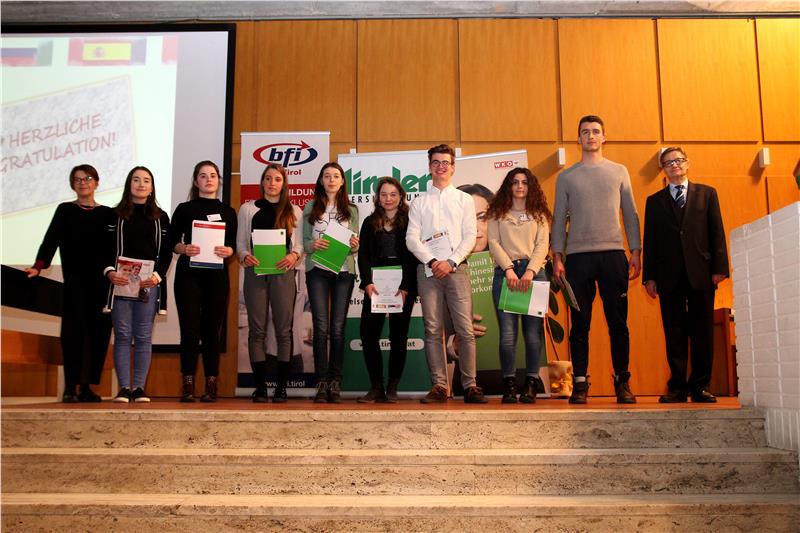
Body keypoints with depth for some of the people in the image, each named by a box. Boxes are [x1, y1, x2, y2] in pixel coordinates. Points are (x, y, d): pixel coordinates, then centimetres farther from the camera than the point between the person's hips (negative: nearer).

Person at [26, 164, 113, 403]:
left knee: (99, 331, -1)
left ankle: (87, 386, 7)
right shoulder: (65, 210, 9)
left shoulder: (107, 213, 14)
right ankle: (70, 387, -5)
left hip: (101, 282, 2)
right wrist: (39, 265, -18)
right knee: (74, 330, -8)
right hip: (74, 281, -2)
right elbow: (51, 240, -3)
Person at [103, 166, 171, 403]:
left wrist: (157, 275, -10)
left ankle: (139, 388, 6)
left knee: (143, 336, 1)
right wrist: (110, 272, -13)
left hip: (149, 284, 0)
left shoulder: (160, 217, 11)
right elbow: (107, 249, 5)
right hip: (121, 282, 0)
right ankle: (124, 387, 2)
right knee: (123, 335, -1)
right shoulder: (116, 215, 10)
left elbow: (166, 252, 6)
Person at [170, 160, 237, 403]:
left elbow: (234, 245, 11)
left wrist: (228, 251, -11)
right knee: (190, 330, -6)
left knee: (212, 330, 2)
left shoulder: (228, 211, 14)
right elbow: (171, 241, 6)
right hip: (188, 273, -1)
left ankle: (211, 386, 7)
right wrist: (183, 248, -14)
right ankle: (188, 385, 0)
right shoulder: (184, 209, 9)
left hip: (217, 274, 1)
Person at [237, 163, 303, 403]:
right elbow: (240, 241, 10)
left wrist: (294, 256, -12)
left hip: (283, 273, 0)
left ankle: (281, 386, 3)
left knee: (283, 329, -2)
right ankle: (260, 386, 4)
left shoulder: (294, 211, 14)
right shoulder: (248, 209, 14)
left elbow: (300, 244, 9)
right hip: (255, 272, 0)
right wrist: (245, 256, -10)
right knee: (257, 329, -1)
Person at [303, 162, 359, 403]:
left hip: (344, 271, 1)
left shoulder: (351, 210, 12)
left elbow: (356, 244, 11)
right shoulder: (311, 207, 10)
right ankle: (321, 383, -2)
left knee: (338, 328, 0)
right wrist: (313, 244, -15)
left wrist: (354, 245, -11)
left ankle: (335, 383, 4)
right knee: (321, 327, -5)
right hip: (317, 270, -1)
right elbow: (303, 241, 6)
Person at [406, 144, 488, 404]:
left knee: (465, 329, -7)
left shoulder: (464, 199, 14)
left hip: (456, 268, -1)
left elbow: (470, 236, 4)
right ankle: (439, 386, 2)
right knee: (433, 330, -1)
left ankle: (470, 386, -3)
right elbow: (412, 238, 5)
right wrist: (432, 261, -9)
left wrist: (450, 262, -10)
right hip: (428, 268, 1)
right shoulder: (419, 202, 15)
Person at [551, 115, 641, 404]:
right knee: (580, 323, 0)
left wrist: (636, 252, 3)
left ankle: (622, 382, 8)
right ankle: (580, 383, 5)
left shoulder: (619, 171, 13)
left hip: (613, 254, 1)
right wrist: (557, 256, 1)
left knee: (618, 321, 1)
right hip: (578, 256, 0)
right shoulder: (566, 177, 11)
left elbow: (630, 214, 11)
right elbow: (559, 219, 10)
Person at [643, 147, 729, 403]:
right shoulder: (654, 201, 14)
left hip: (701, 273, 0)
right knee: (674, 334, 1)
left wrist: (719, 267, -4)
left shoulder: (707, 194, 13)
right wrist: (649, 276, 1)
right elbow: (649, 241, 9)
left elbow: (717, 233, 6)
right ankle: (678, 387, 5)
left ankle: (700, 386, 8)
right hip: (669, 276, 0)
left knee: (702, 332, 1)